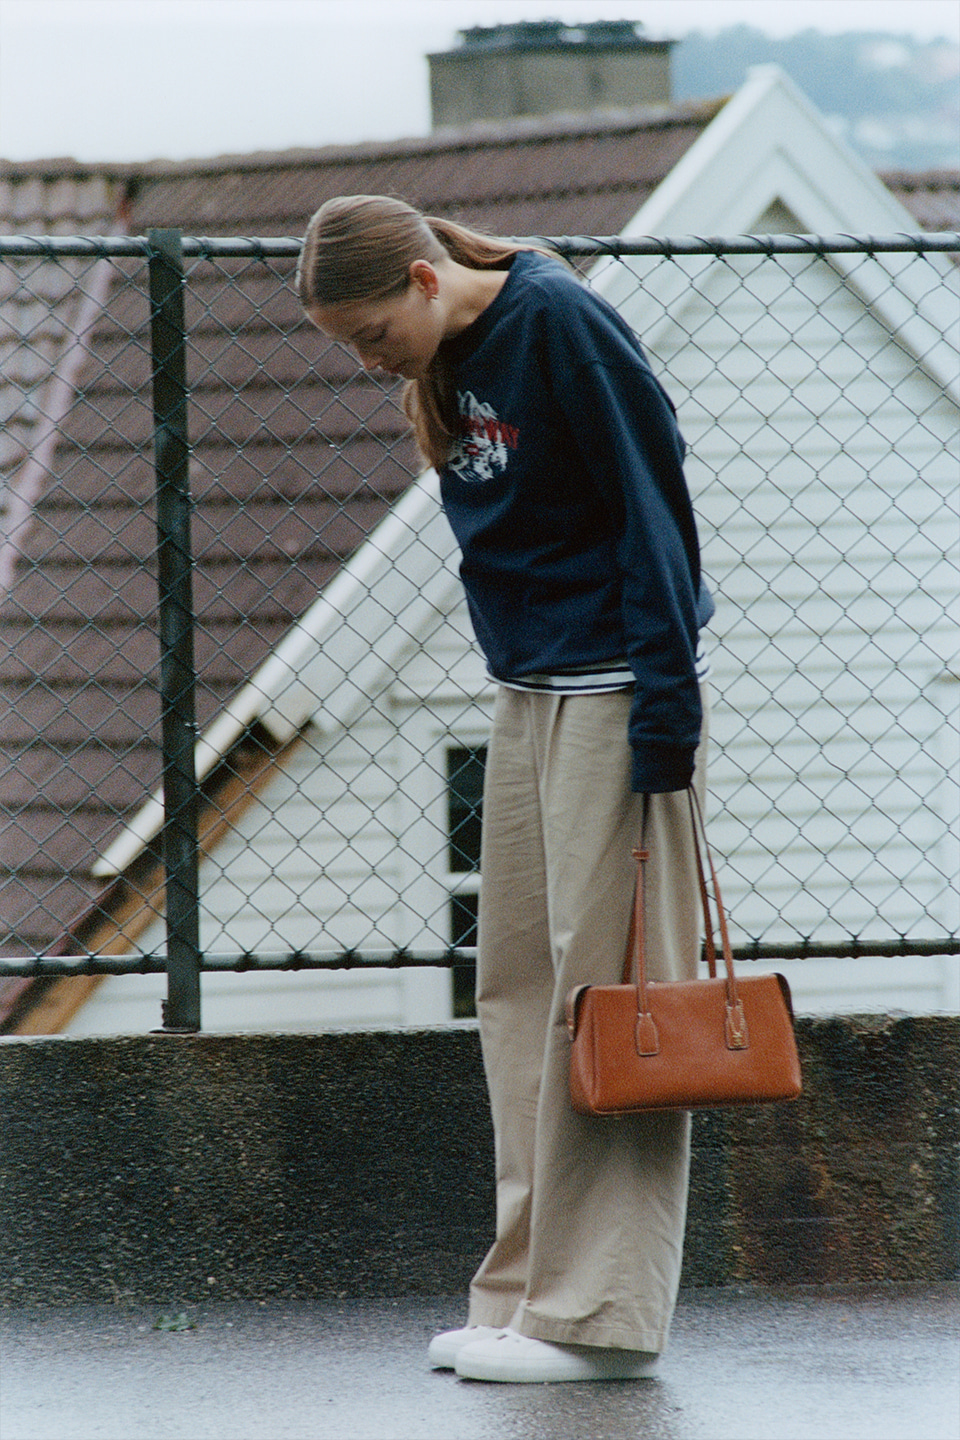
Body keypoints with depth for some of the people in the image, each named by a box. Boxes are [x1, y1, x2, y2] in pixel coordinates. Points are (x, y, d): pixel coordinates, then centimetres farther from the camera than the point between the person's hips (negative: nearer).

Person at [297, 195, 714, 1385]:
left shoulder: (560, 325, -14)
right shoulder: (448, 363, 11)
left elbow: (655, 511, -15)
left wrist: (665, 715, -16)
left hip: (616, 694, -9)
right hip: (528, 698, 9)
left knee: (604, 983, -8)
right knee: (518, 986, 7)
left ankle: (601, 1316, -7)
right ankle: (530, 1291, 11)